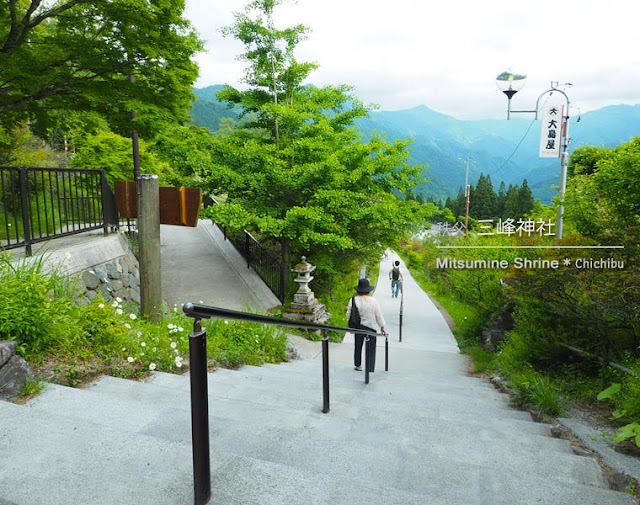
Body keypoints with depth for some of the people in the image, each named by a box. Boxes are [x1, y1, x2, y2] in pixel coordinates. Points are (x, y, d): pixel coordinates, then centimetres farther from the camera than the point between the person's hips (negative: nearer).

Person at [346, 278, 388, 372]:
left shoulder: (353, 300, -9)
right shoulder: (373, 301, -11)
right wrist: (382, 327, 8)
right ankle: (371, 370, 1)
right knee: (371, 350, 5)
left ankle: (357, 365, 40)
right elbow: (379, 316, -4)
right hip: (370, 328, -2)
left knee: (358, 347, 22)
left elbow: (349, 315, -2)